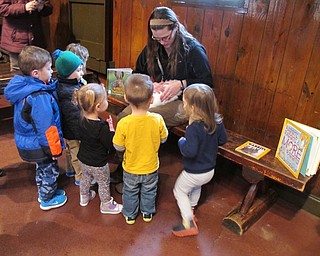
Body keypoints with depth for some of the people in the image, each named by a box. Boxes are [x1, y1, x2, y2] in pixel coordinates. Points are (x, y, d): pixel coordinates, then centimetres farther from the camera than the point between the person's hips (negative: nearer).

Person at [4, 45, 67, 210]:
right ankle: (47, 200, 34)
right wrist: (54, 149, -18)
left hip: (27, 141, 9)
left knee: (42, 168, 28)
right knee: (50, 171, 13)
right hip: (40, 145, -9)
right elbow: (46, 127, -28)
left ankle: (44, 192, 48)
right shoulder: (39, 97, -32)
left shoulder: (24, 88, -2)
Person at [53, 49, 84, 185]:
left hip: (67, 131, 9)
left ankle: (71, 170, 51)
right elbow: (75, 118, -30)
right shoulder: (68, 94, -35)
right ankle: (80, 177, 34)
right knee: (78, 154, 13)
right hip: (74, 133, -9)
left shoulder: (62, 84, -3)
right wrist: (82, 136, -22)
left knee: (71, 151, 29)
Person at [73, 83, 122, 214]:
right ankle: (106, 205, 39)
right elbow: (111, 145, -26)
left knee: (85, 178, 31)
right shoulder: (102, 127, -35)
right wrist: (111, 128, -20)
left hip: (83, 159, 7)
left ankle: (84, 197, 55)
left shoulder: (83, 120, -13)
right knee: (104, 184, 18)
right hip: (98, 164, -6)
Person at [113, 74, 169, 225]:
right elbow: (163, 139, -7)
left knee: (130, 192, 26)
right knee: (149, 192, 28)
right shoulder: (157, 119, -25)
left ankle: (130, 215, 47)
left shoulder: (123, 123, -29)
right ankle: (147, 213, 50)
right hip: (151, 167, 1)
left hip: (131, 168, -1)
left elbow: (119, 148, -15)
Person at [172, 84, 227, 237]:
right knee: (196, 187, 35)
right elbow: (222, 139, 2)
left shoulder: (194, 128, -33)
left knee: (179, 191, 17)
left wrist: (182, 142, -19)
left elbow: (190, 151, -38)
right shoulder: (217, 121, -11)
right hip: (210, 170, 8)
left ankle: (189, 225, 19)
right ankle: (191, 210, 55)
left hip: (194, 173, -7)